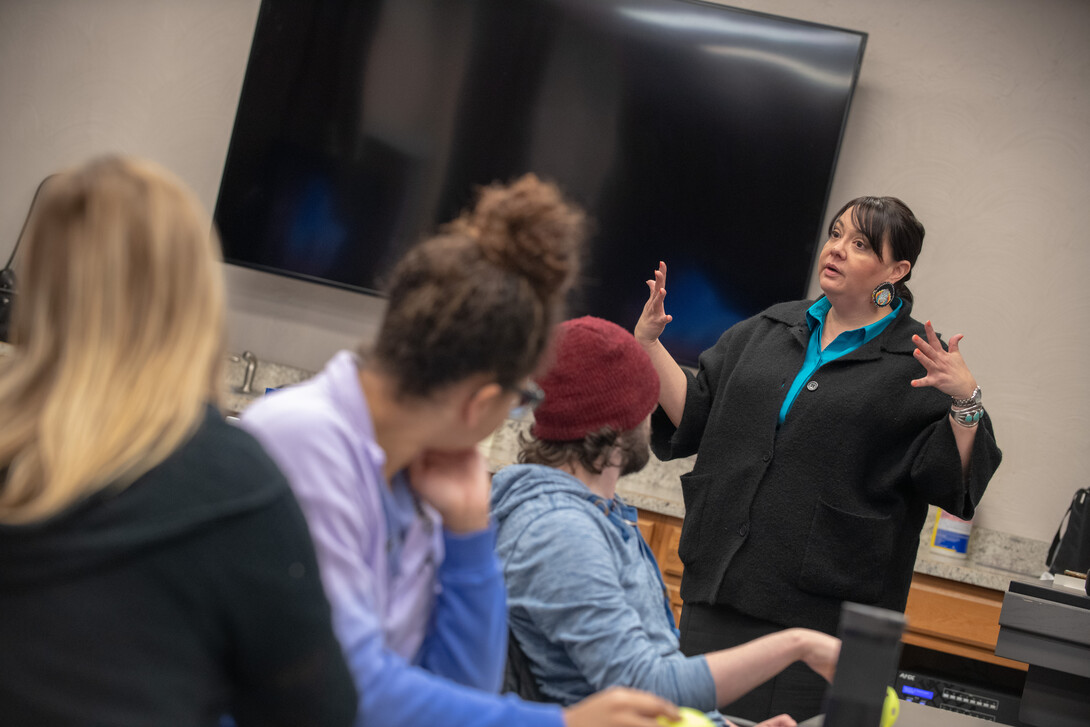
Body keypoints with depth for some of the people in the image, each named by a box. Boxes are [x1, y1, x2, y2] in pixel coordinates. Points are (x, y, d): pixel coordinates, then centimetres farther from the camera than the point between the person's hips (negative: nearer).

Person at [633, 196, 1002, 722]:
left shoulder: (921, 362, 0)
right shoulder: (767, 330, 14)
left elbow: (953, 481, -7)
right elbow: (692, 416, 15)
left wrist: (967, 404, -22)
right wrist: (648, 344, 5)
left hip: (821, 605, -4)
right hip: (720, 582, 5)